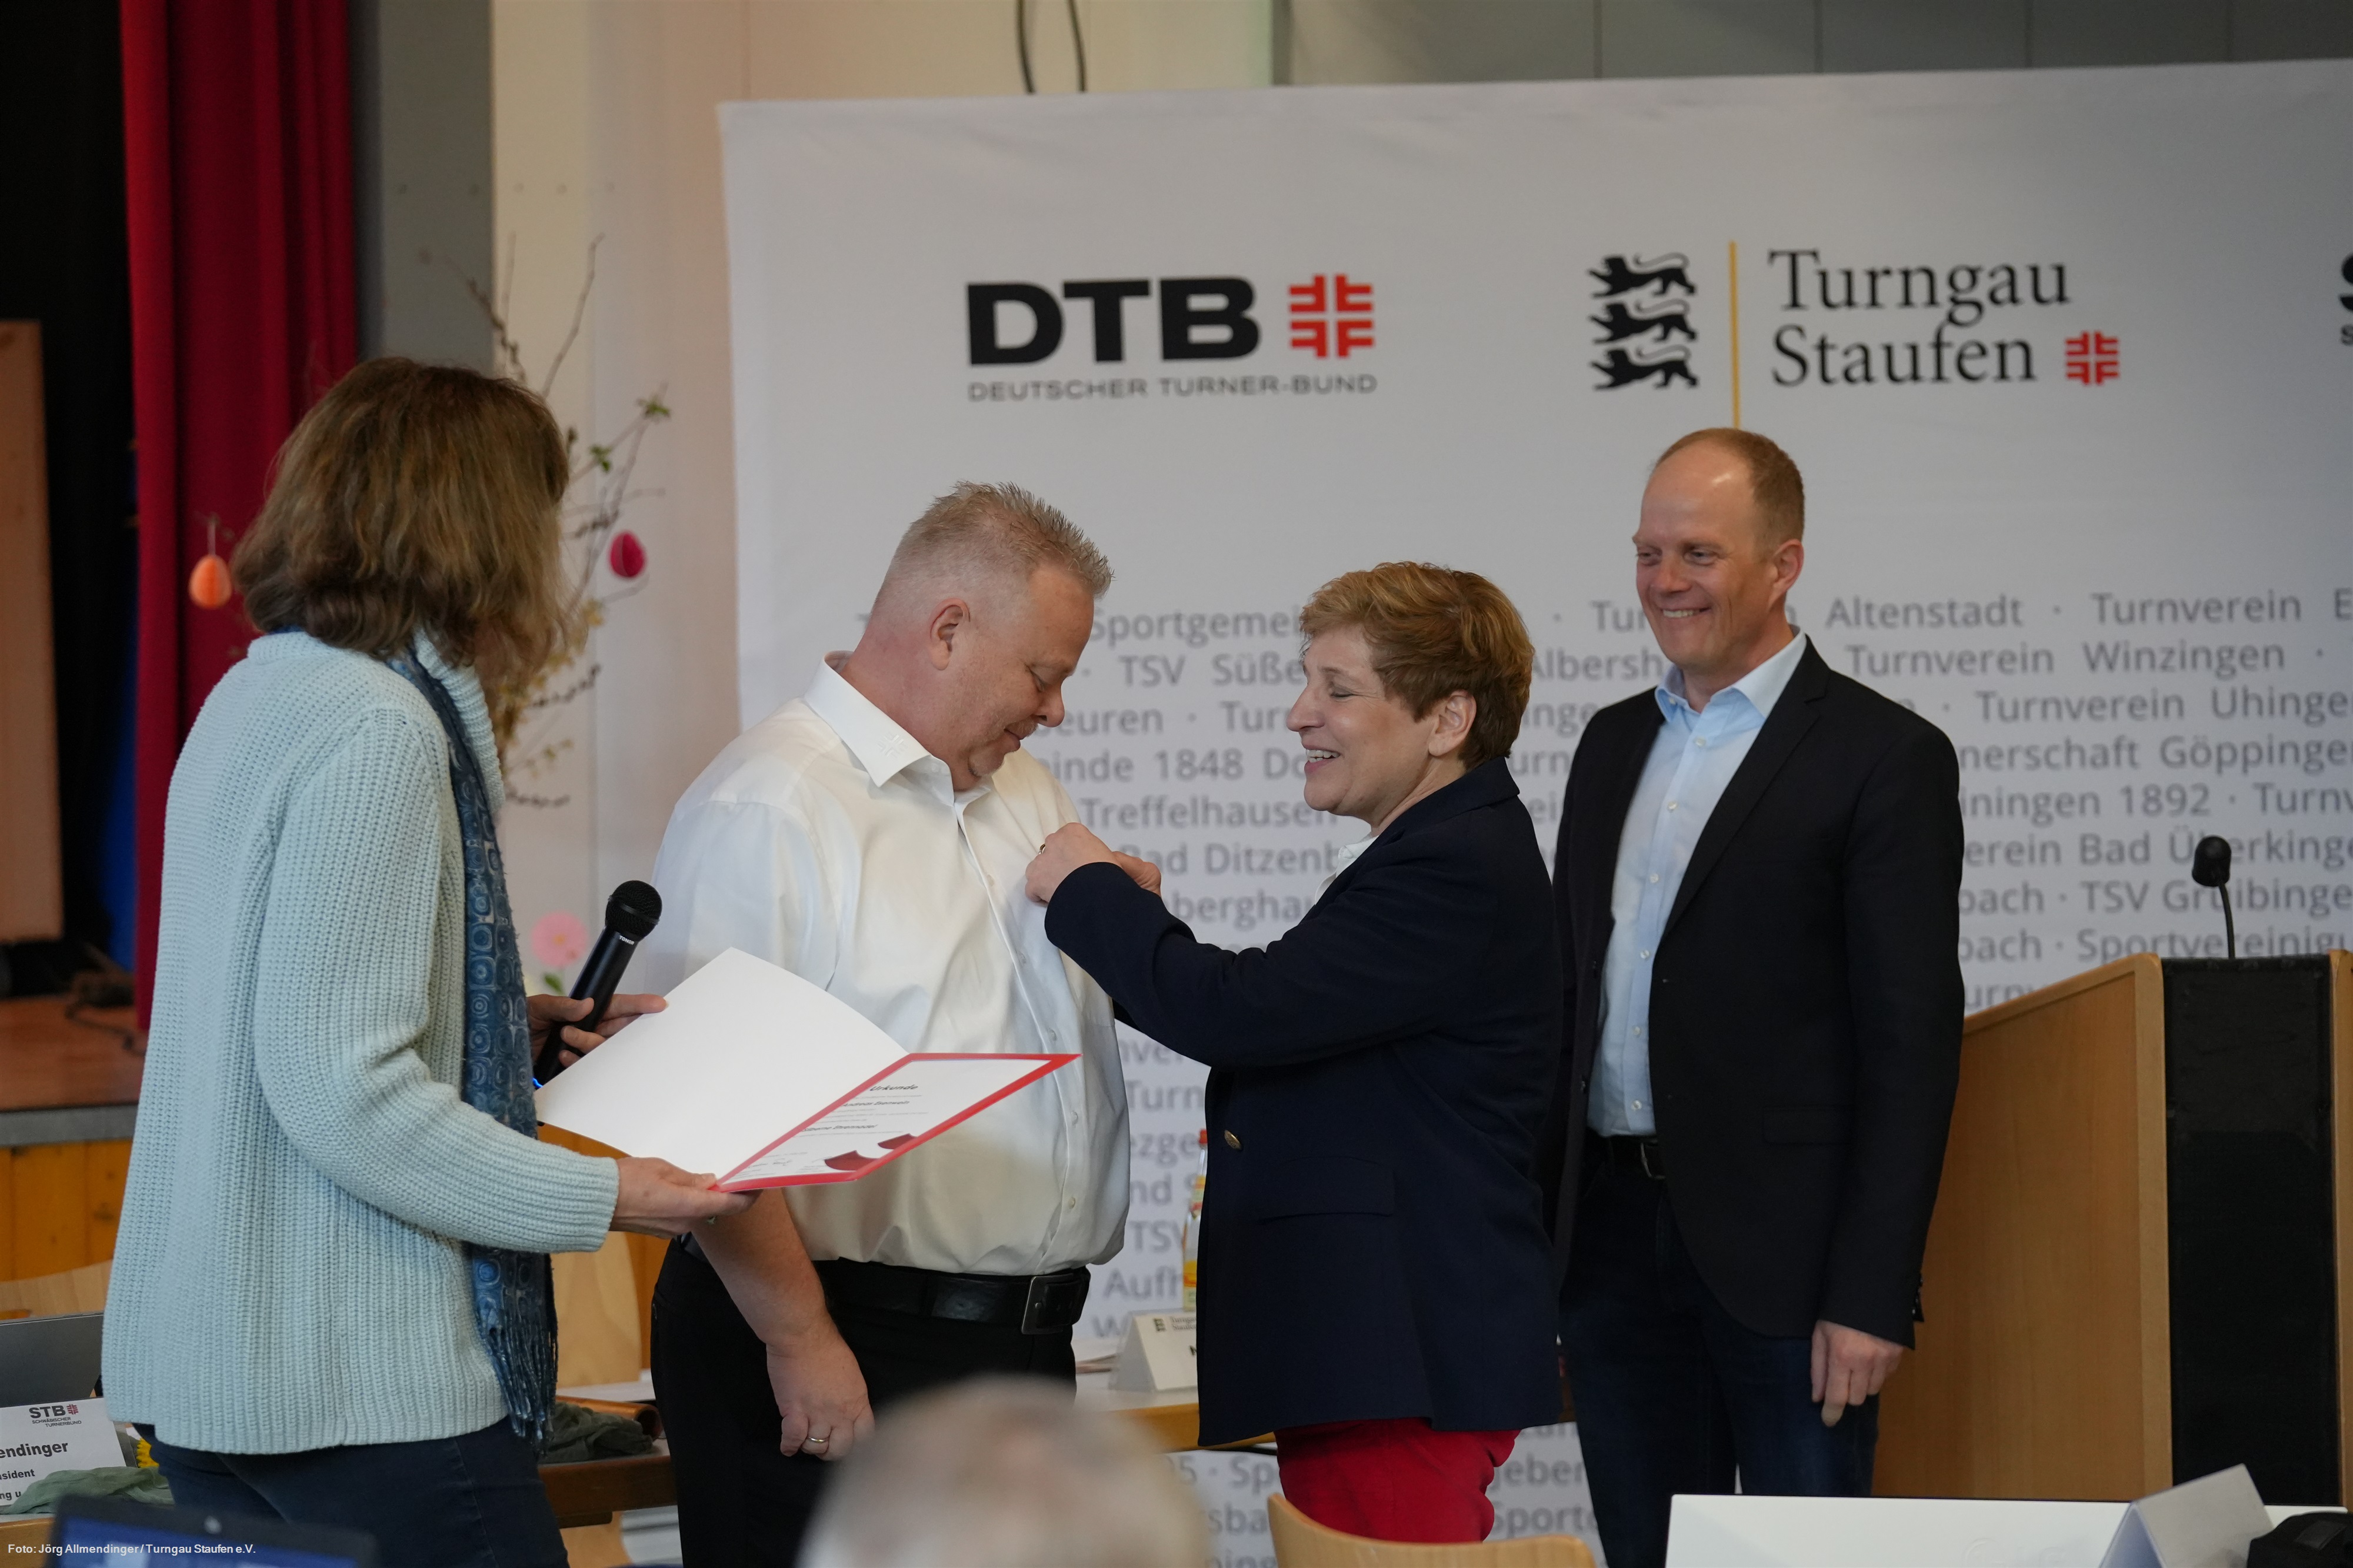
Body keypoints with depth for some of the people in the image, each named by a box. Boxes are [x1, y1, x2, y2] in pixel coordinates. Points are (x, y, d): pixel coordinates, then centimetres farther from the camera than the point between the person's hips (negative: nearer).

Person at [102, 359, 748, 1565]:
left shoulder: (258, 698, 14)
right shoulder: (376, 730, -16)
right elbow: (342, 1087, -21)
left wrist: (514, 1025, 20)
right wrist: (597, 1200, -15)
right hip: (357, 1378, -10)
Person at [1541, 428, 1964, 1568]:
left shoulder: (1883, 757, -5)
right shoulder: (1614, 744, 16)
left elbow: (1912, 1043, -9)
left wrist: (1870, 1296, -15)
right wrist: (1536, 1236, 12)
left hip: (1782, 1259, -6)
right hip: (1616, 1243, 6)